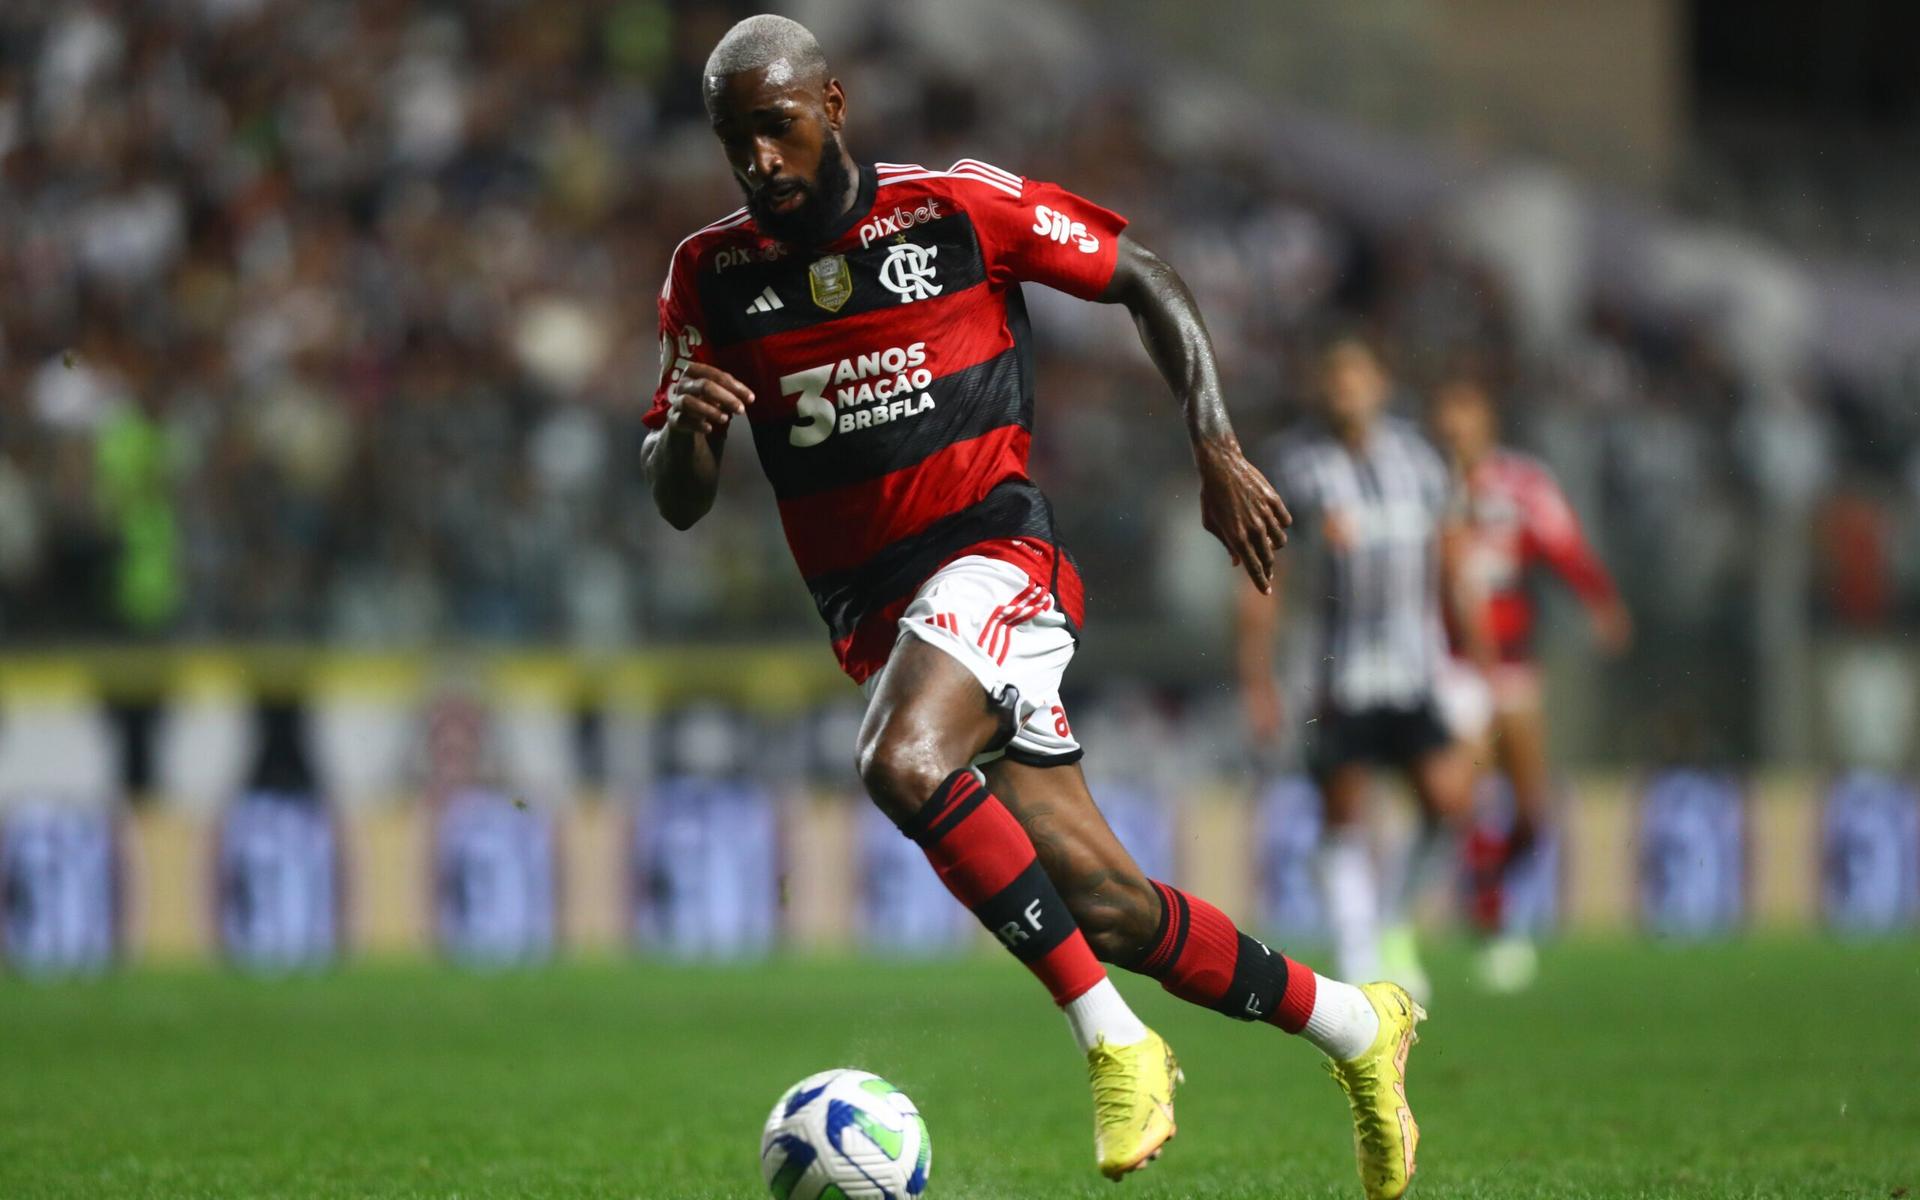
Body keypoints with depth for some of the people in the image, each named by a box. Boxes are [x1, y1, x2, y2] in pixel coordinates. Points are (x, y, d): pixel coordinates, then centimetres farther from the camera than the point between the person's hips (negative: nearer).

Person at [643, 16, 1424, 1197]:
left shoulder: (960, 210, -5)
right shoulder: (714, 275, 5)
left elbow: (1148, 281, 6)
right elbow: (677, 502, 7)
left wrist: (1219, 451, -4)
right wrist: (688, 429, -17)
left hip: (996, 555, -4)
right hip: (873, 609, 4)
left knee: (901, 764, -35)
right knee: (1104, 906, -1)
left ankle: (1113, 1037, -24)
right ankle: (1357, 1027, 20)